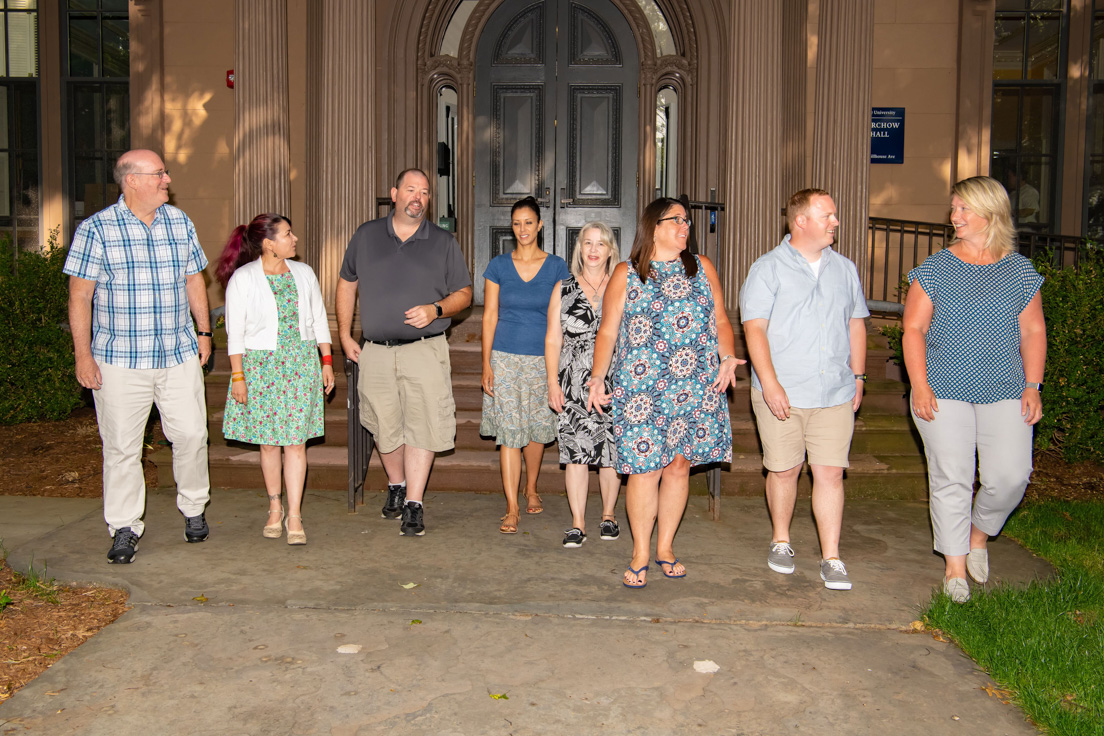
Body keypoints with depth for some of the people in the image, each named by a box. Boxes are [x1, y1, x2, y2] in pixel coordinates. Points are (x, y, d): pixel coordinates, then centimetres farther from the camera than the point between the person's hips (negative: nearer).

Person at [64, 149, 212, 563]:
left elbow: (194, 280, 17)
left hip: (179, 356, 3)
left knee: (191, 433, 4)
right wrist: (82, 354, -8)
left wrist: (204, 331, 14)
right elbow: (80, 295, -4)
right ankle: (124, 527, 16)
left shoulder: (180, 223, 9)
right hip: (119, 359, -3)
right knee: (122, 445, 3)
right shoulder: (96, 229, -4)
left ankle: (194, 508, 26)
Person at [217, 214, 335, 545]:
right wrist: (238, 376, -8)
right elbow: (235, 332, -5)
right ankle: (275, 508, 23)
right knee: (268, 442, 6)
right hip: (261, 366, -2)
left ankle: (294, 516, 0)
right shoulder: (243, 279, -5)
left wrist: (327, 362, 8)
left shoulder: (303, 273, 7)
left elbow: (319, 320, 12)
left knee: (295, 441, -3)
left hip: (301, 364, 2)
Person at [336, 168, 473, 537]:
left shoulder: (444, 243, 6)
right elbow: (347, 285, 17)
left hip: (425, 351, -2)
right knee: (385, 427, 10)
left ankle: (414, 505, 2)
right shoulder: (366, 236, 10)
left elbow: (464, 293, 8)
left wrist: (436, 310, -12)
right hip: (375, 352, 2)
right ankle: (396, 486, 33)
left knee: (422, 426, -6)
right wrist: (344, 334, 11)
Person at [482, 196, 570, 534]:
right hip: (506, 357, 0)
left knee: (538, 428, 9)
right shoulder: (498, 266, 4)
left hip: (543, 358, 1)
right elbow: (489, 316, 3)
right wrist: (486, 363, -3)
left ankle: (531, 488, 33)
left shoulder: (556, 266, 3)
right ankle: (512, 507, 0)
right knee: (509, 431, -5)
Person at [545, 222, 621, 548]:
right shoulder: (563, 289, 9)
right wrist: (553, 383, 0)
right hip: (574, 385, 0)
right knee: (575, 452, -2)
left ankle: (608, 515, 21)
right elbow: (553, 339, 8)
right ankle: (577, 523, 6)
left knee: (611, 452, 3)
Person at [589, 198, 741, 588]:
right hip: (642, 388, -3)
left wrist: (727, 356, -5)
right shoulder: (626, 274, 6)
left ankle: (665, 547, 23)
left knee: (679, 465, 7)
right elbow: (607, 331, 4)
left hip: (696, 389, 3)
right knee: (645, 469, -3)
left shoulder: (702, 268, 13)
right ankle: (640, 555, 11)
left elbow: (720, 320, 12)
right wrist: (598, 376, -6)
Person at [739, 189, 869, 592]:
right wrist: (769, 383, -16)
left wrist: (858, 376, 14)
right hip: (781, 394, -3)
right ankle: (780, 541, 29)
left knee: (830, 472, -1)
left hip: (836, 393, 3)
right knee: (784, 469, 7)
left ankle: (831, 559, 6)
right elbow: (754, 328, -9)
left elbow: (856, 324, 20)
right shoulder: (768, 268, -2)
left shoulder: (844, 269, 13)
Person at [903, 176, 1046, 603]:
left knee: (1011, 475, -7)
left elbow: (1033, 331, 10)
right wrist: (919, 386, -9)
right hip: (944, 392, -1)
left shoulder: (1020, 271, 7)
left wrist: (1033, 386, 0)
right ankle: (955, 567, 13)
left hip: (1004, 392, 1)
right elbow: (913, 329, 1)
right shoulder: (935, 269, 3)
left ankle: (979, 533, 23)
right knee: (951, 479, -2)